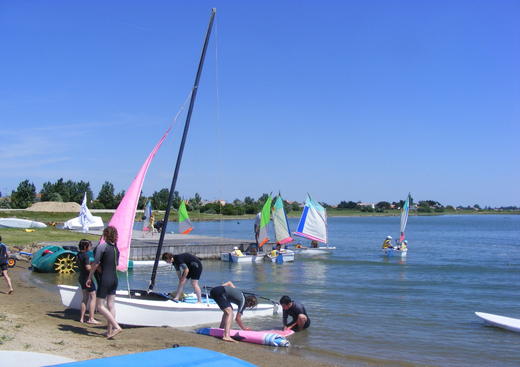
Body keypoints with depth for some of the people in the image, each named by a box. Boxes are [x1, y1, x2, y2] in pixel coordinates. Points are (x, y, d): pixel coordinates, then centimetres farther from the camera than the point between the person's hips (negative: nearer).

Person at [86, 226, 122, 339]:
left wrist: (89, 277, -2)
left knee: (100, 306, -1)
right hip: (114, 279, 7)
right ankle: (109, 331, 13)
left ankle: (116, 326, -11)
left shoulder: (101, 246, -12)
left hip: (104, 279, -7)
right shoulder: (116, 248, 10)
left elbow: (95, 264, -11)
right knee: (111, 305, 10)